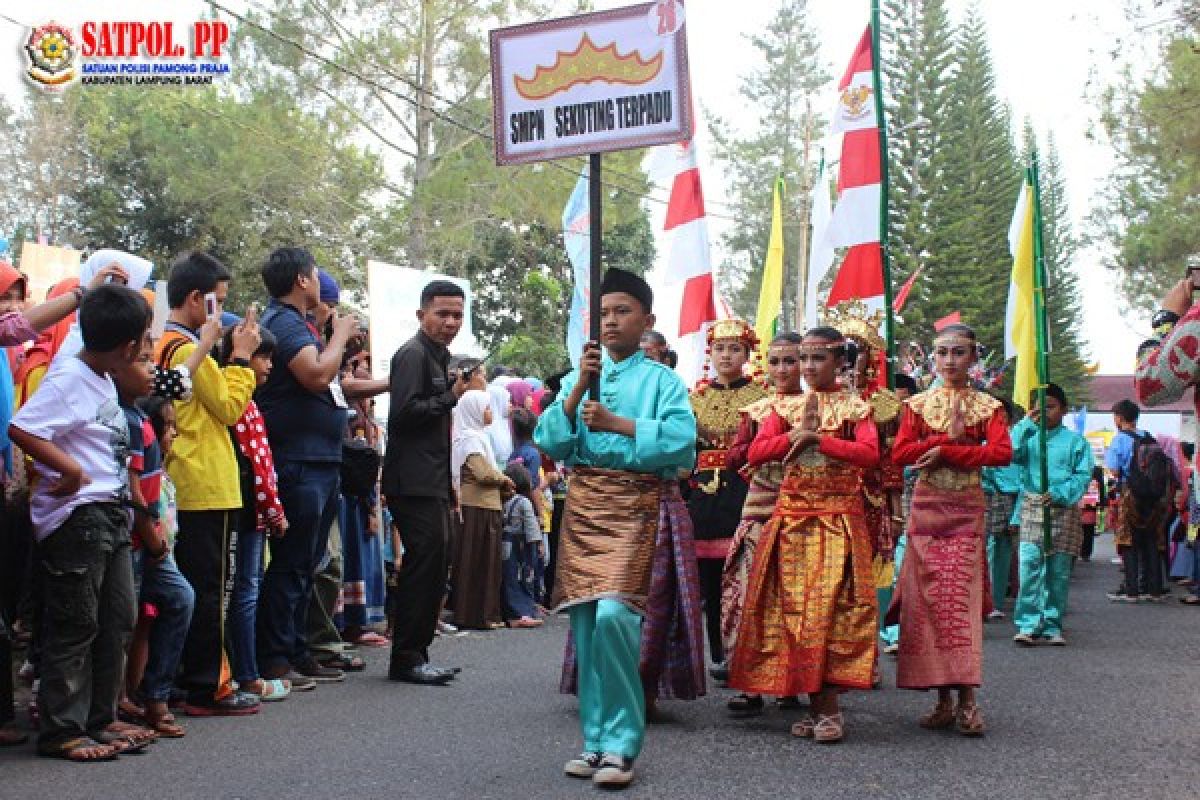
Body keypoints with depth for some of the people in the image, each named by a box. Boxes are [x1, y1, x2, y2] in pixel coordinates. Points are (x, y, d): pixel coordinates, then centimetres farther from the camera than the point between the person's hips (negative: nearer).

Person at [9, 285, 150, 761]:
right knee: (74, 627, -2)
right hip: (77, 515, -9)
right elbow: (21, 428, -25)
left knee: (117, 622, 13)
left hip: (111, 514, 9)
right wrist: (72, 470, -21)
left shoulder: (103, 379, 12)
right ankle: (62, 731, 7)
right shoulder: (68, 378, -16)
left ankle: (98, 721, 23)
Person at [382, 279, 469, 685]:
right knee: (424, 564, -11)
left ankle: (415, 655, 18)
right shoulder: (413, 353, -10)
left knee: (429, 568, 12)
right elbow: (405, 412, -21)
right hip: (414, 481, -10)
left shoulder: (438, 356, 21)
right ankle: (407, 658, -6)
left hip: (431, 481, 10)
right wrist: (452, 397, -15)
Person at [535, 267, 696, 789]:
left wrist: (617, 424, -12)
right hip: (583, 503, 5)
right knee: (585, 619, 2)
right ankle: (597, 739, 12)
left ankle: (621, 744, -10)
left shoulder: (662, 379, 3)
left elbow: (682, 441, -12)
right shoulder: (578, 377, 15)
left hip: (637, 505, -5)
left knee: (613, 613, -20)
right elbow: (550, 443, 5)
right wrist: (578, 387, -5)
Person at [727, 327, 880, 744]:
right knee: (793, 606, 0)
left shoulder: (853, 406, 3)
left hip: (838, 517, -3)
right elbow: (755, 453, 0)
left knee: (830, 604, -10)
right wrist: (796, 434, -12)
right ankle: (821, 705, 7)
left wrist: (817, 439, -17)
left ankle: (827, 704, -5)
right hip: (791, 514, 4)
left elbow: (870, 454, -14)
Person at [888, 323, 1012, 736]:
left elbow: (1002, 452, -11)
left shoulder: (986, 405, 5)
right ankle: (943, 698, 2)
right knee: (928, 597, -3)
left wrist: (946, 452, -14)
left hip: (966, 508, -1)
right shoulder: (918, 404, 8)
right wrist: (948, 437, -12)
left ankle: (967, 697, -8)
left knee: (961, 596, -9)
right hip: (926, 505, 1)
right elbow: (900, 453, -4)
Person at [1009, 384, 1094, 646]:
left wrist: (1060, 493, -15)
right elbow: (1011, 453, -9)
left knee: (1058, 571, 4)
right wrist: (1027, 423, -11)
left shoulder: (1075, 441, 6)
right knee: (1029, 566, -11)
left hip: (1064, 510, 0)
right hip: (1032, 508, 0)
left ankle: (1052, 626, 12)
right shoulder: (1028, 436, 9)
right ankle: (1028, 625, -9)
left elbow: (1083, 475, 0)